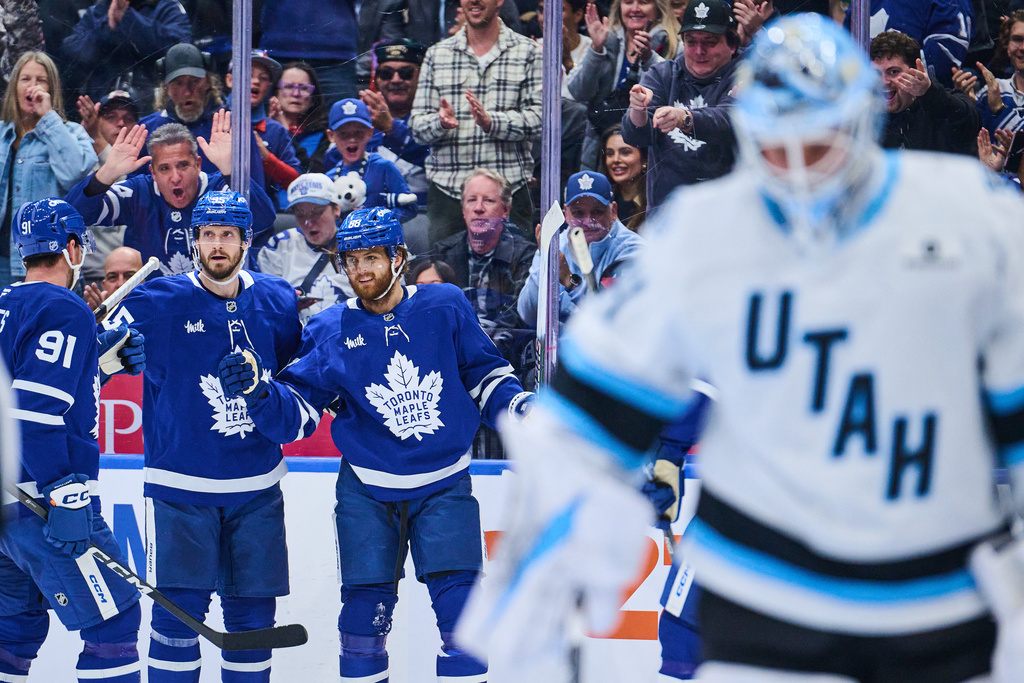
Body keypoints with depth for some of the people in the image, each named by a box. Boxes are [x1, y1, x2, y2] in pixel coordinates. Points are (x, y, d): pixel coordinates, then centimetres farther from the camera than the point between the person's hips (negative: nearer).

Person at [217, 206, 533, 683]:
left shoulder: (446, 308, -4)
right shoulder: (331, 331, -2)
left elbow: (484, 375, 7)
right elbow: (295, 414, -3)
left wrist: (520, 411, -9)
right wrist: (257, 392, -21)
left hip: (444, 485, -1)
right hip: (367, 493, 1)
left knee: (460, 606, -7)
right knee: (365, 609, 2)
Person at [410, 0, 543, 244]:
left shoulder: (527, 52, 8)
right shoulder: (437, 54, 15)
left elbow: (539, 118, -3)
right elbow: (417, 124, 9)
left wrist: (491, 121, -19)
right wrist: (441, 122, -14)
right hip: (447, 192, 2)